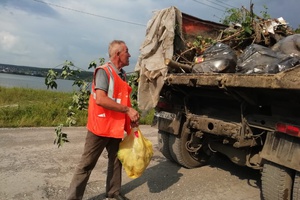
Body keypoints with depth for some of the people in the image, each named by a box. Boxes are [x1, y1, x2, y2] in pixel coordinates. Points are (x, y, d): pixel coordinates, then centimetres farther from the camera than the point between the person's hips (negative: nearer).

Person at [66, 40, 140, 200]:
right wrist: (127, 110, -23)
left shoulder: (122, 74, 10)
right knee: (87, 164, 2)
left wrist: (131, 119, 5)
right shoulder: (103, 71, -14)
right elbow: (100, 99, -26)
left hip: (116, 127, 8)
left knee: (116, 161, 17)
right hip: (100, 127, -8)